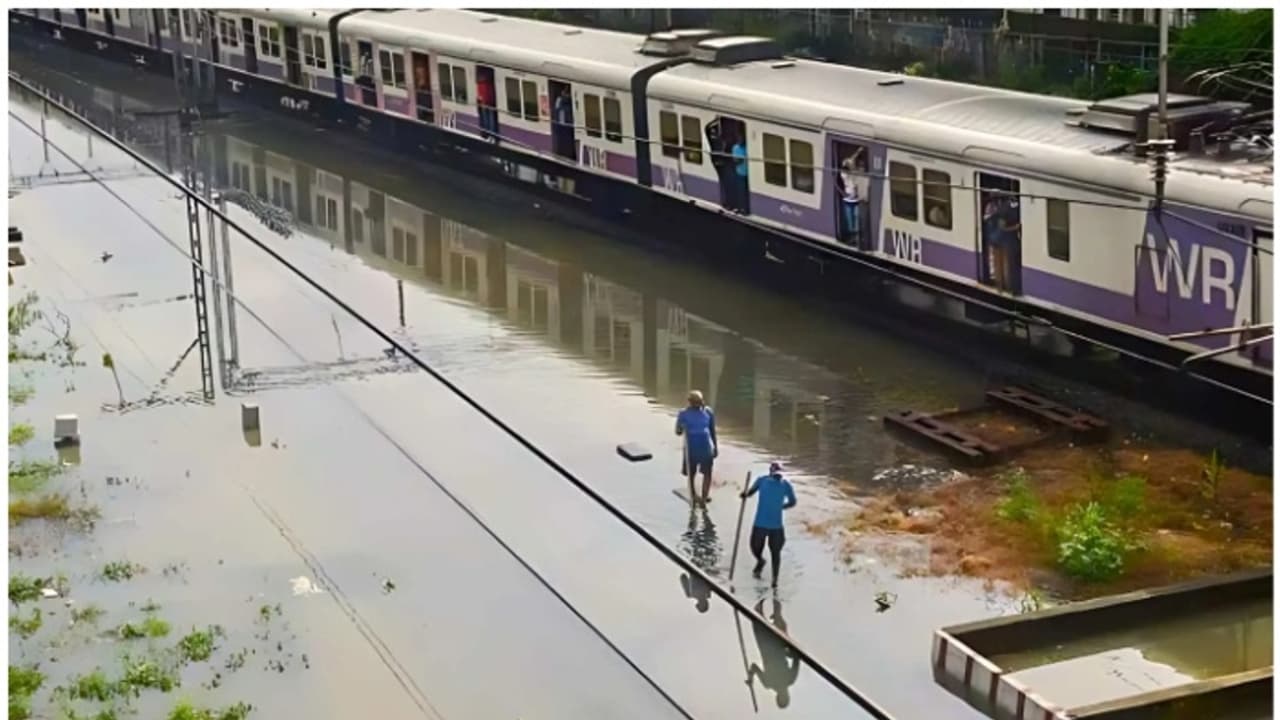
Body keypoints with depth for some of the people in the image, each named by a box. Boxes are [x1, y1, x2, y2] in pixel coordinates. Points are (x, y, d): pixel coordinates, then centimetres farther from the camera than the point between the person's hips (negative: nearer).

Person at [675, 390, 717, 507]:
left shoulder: (708, 412, 1)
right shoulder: (684, 413, -5)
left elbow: (712, 430, 9)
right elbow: (678, 432, -4)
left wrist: (716, 446, 11)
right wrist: (680, 429, -27)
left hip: (706, 447, 1)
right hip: (691, 448, -1)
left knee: (707, 472, -2)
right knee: (691, 473, 10)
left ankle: (704, 497, 3)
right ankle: (693, 496, 24)